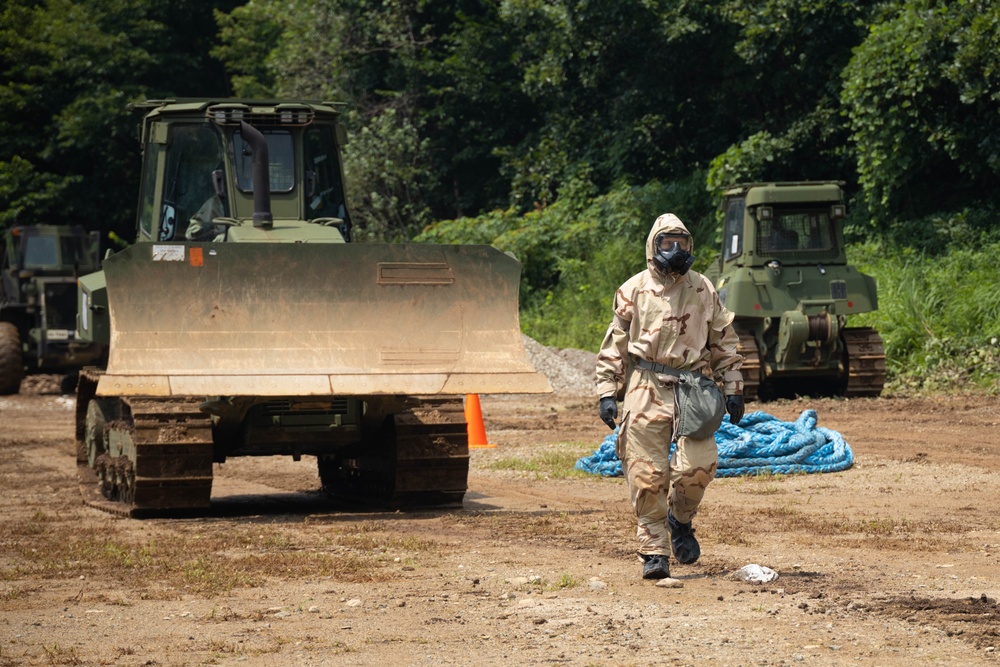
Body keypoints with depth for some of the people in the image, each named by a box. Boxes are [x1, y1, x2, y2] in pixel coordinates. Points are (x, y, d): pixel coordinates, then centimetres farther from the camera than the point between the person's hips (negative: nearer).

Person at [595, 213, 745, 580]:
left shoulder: (703, 290, 11)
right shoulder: (634, 290, 6)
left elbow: (724, 341, 16)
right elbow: (614, 346, 7)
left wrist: (733, 390, 10)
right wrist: (607, 394, 0)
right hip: (646, 389, -1)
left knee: (700, 462, -14)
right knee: (647, 474, -5)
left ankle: (680, 519, 16)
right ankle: (654, 551, 5)